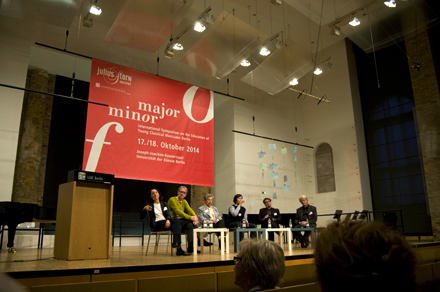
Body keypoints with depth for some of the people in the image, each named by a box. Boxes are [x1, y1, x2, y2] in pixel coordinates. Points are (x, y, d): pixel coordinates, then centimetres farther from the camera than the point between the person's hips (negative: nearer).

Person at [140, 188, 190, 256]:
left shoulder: (164, 204, 24)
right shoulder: (149, 205, 14)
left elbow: (168, 214, 8)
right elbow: (141, 217, 3)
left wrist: (168, 220, -17)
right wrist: (144, 209, -18)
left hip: (166, 222, 4)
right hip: (156, 224, -4)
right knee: (176, 220, -32)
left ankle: (176, 242, -41)